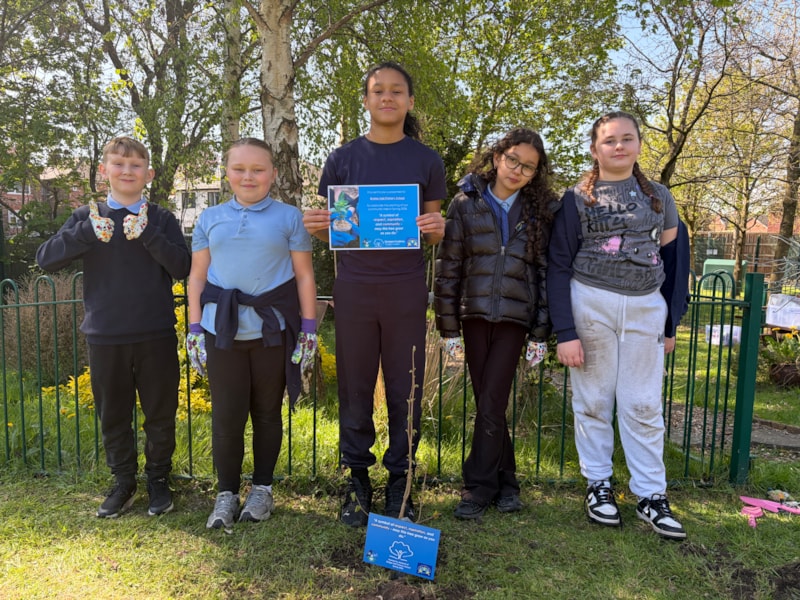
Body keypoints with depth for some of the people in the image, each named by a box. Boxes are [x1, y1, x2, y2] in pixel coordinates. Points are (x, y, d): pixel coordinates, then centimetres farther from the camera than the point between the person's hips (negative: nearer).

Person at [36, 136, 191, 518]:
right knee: (113, 415, 13)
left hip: (156, 336, -1)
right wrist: (88, 232, -17)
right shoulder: (87, 217, 5)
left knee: (161, 413, 9)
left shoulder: (161, 219, 2)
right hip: (105, 337, 1)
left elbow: (181, 267, -10)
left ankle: (159, 479, 28)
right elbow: (45, 259, -4)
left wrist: (146, 233, -20)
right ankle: (123, 482, 31)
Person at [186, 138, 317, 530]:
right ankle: (226, 494, 20)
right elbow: (197, 276, 11)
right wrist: (194, 330, 6)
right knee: (226, 415, 3)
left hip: (273, 328, -1)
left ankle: (262, 489, 26)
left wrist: (309, 330, -1)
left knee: (267, 412, 9)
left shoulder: (288, 217, 4)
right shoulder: (210, 218, 10)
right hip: (222, 329, 2)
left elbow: (304, 276, 3)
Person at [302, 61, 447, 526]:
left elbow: (435, 234, 9)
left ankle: (400, 481, 20)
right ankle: (358, 479, 21)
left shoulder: (426, 161, 7)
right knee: (355, 388, 7)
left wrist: (437, 227, -13)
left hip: (405, 288, 0)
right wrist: (315, 225, -11)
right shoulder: (344, 158, 7)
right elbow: (330, 227, 11)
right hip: (354, 286, 1)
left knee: (405, 389, 5)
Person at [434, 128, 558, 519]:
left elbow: (547, 271, 2)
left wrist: (541, 333, -2)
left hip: (514, 317, -1)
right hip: (475, 314, 1)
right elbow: (448, 267, 1)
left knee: (491, 403, -6)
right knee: (486, 403, 7)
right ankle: (505, 481, 23)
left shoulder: (543, 209, 2)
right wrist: (449, 327, -1)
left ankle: (479, 486, 9)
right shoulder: (466, 203, 2)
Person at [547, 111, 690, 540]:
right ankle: (598, 485, 21)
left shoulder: (658, 196, 9)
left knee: (644, 406, 4)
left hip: (646, 310, 2)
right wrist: (565, 332, -10)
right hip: (591, 306, -2)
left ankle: (651, 495, 16)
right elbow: (559, 267, -3)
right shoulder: (578, 198, 0)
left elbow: (673, 257, 13)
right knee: (593, 401, 5)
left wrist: (671, 322, 9)